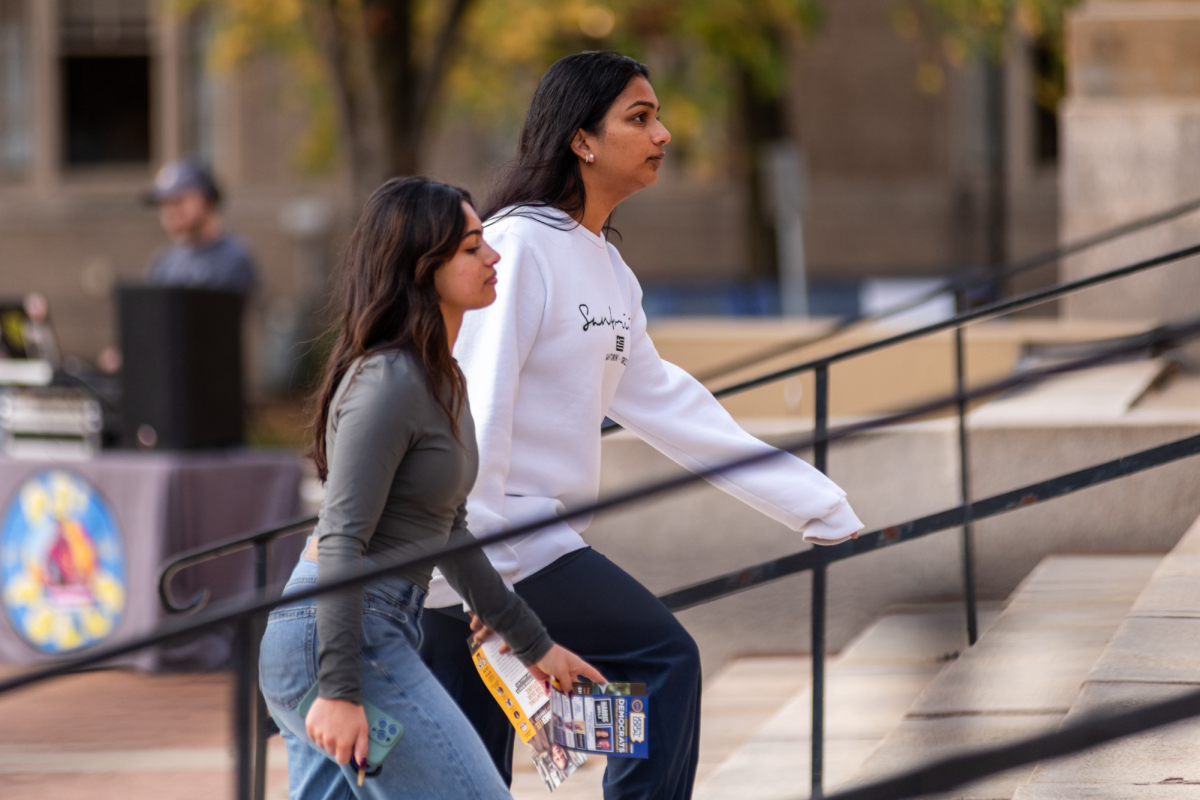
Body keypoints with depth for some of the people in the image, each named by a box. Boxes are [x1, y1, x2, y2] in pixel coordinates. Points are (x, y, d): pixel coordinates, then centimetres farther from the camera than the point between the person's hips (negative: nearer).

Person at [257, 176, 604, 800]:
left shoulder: (440, 380, 16)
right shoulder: (388, 382, -15)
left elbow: (447, 536, 25)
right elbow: (342, 542, -20)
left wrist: (532, 643, 27)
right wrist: (338, 690, -24)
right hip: (341, 638, -10)